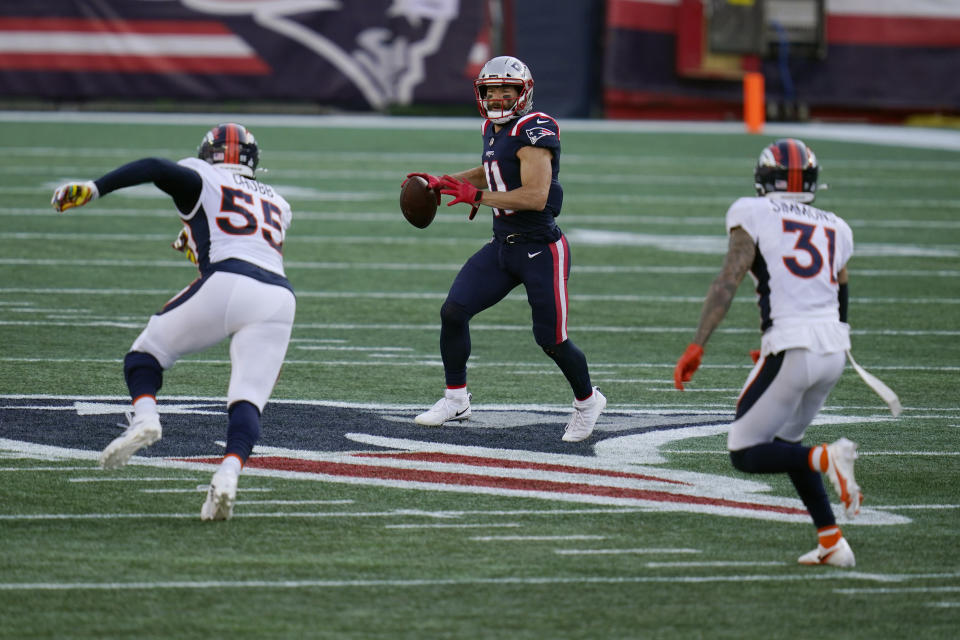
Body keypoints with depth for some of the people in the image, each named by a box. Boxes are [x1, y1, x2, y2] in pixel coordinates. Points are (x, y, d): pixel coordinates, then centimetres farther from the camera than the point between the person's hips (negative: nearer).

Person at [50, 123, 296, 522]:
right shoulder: (277, 204, 33)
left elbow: (156, 168, -2)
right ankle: (229, 472, -30)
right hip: (279, 298, 4)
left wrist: (92, 189, -5)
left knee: (147, 351, 14)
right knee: (248, 400, -4)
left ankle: (145, 414, -13)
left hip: (225, 286, -4)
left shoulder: (201, 180, 17)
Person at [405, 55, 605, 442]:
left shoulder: (534, 133, -18)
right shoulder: (493, 129, 9)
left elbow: (536, 196, -27)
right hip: (502, 246, 8)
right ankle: (455, 400, 10)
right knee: (453, 312, -4)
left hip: (540, 250, -8)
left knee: (551, 339, -1)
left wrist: (477, 196, -22)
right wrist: (442, 182, 22)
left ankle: (587, 402, 26)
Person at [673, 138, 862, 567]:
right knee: (784, 442, 23)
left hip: (790, 349, -6)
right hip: (834, 350, 6)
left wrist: (697, 345, -13)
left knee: (746, 453, 5)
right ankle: (831, 541, 13)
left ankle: (825, 459, -21)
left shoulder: (753, 215, 2)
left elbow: (728, 281, -10)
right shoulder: (834, 229, 18)